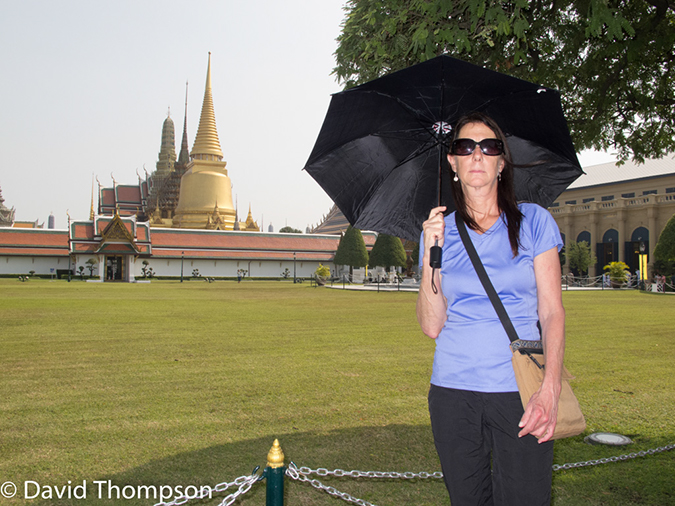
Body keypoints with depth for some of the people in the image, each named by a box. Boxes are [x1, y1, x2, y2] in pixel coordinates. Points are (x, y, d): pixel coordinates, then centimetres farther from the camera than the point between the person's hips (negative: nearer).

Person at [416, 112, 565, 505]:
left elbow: (552, 312, -1)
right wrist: (430, 255, -11)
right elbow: (432, 326, 0)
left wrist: (551, 389, -14)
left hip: (520, 392, -1)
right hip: (453, 391, 2)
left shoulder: (534, 222, 3)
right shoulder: (439, 232, 7)